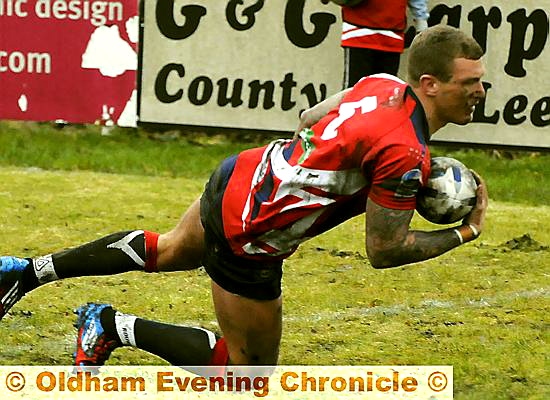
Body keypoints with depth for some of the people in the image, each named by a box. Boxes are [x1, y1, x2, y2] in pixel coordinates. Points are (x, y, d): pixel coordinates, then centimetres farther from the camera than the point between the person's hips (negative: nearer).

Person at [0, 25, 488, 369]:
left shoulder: (383, 83, -5)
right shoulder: (405, 157, -30)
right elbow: (384, 251, -20)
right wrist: (464, 233, -10)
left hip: (237, 177, 9)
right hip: (249, 241, -9)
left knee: (166, 250, 38)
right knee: (247, 368, 11)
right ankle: (113, 326, 12)